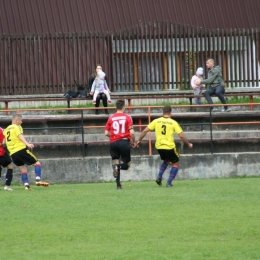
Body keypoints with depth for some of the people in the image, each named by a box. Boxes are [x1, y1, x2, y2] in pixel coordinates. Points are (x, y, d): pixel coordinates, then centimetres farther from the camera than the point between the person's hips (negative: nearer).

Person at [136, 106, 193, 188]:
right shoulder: (173, 123, -5)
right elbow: (181, 135, -7)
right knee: (175, 164, 15)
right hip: (170, 147, -4)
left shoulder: (156, 121, 2)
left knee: (166, 161, 30)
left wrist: (139, 140, 13)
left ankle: (159, 177, 12)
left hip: (159, 147, 4)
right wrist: (188, 144, 8)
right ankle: (169, 182, 3)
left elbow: (145, 131, 0)